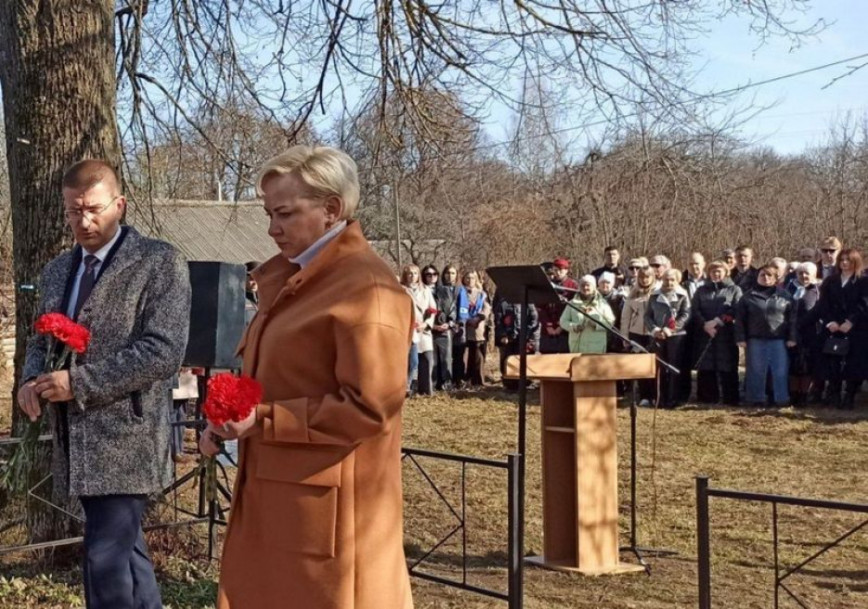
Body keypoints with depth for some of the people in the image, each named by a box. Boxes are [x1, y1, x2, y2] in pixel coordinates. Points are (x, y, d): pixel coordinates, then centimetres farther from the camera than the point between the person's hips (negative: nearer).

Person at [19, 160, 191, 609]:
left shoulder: (159, 262, -8)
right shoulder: (56, 271, 15)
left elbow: (164, 351, -17)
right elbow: (41, 341, 22)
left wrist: (79, 383, -20)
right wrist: (32, 380, -2)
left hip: (126, 439, -7)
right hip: (77, 441, 7)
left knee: (106, 559, -11)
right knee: (124, 550, 17)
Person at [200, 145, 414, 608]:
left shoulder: (366, 289, -17)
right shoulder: (290, 280, 14)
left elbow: (369, 407, -21)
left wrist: (264, 421, -18)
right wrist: (234, 419, 5)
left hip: (327, 505, -9)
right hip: (275, 494, 9)